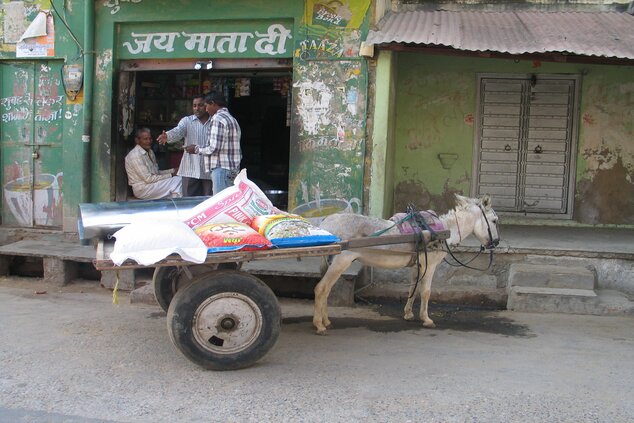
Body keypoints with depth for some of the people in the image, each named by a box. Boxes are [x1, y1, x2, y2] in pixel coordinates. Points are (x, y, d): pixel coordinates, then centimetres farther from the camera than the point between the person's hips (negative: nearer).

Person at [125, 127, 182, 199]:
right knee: (177, 180, -18)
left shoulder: (150, 152, 13)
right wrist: (170, 175, -16)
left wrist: (172, 171, 0)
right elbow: (148, 179, -20)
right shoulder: (135, 156, -16)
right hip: (142, 189, -9)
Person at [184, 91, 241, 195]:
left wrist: (196, 149, -2)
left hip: (221, 169, -10)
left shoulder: (217, 119, -12)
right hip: (233, 170, 10)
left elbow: (214, 148, -17)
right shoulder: (232, 119, 18)